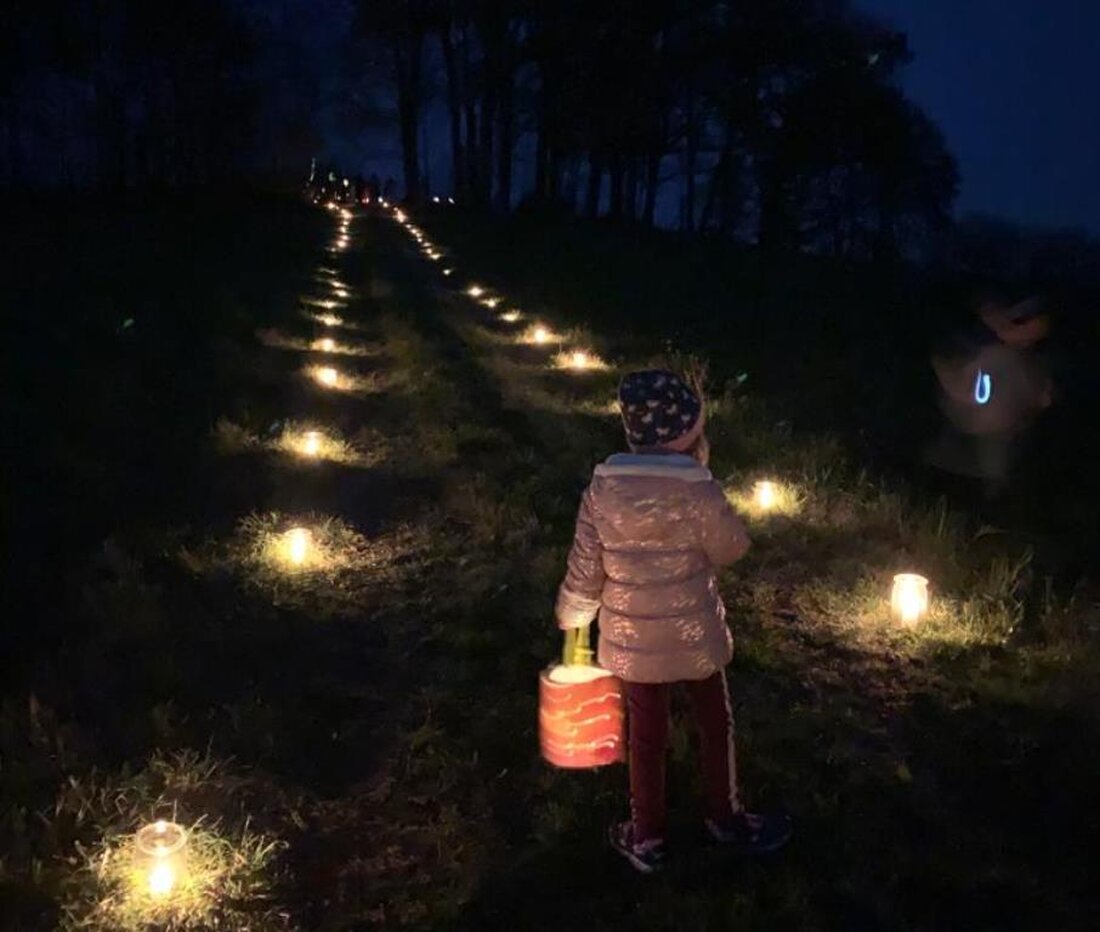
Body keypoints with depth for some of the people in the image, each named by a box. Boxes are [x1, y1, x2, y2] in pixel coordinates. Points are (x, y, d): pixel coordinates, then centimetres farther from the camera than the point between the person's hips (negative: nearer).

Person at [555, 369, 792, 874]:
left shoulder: (602, 487, -13)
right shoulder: (698, 490, -22)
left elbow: (585, 571, -8)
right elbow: (731, 549, -6)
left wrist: (571, 623, 10)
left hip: (630, 640, 2)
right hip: (693, 637, -2)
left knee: (646, 735, 20)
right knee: (715, 725, 22)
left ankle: (646, 838, 36)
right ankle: (726, 819, 43)